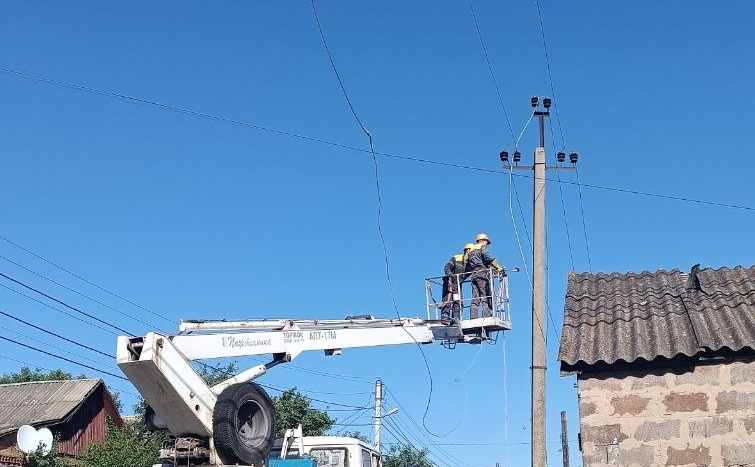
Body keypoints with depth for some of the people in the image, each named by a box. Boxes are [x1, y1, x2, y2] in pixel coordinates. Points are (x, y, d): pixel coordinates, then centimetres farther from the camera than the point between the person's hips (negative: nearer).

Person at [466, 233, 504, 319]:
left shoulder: (471, 250, 27)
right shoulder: (483, 246, 6)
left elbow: (467, 267, 22)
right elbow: (488, 257, -13)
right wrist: (498, 267, -14)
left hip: (473, 275, 7)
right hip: (482, 273, -7)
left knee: (475, 299, 1)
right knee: (486, 297, -12)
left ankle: (473, 318, -10)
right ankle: (486, 317, -24)